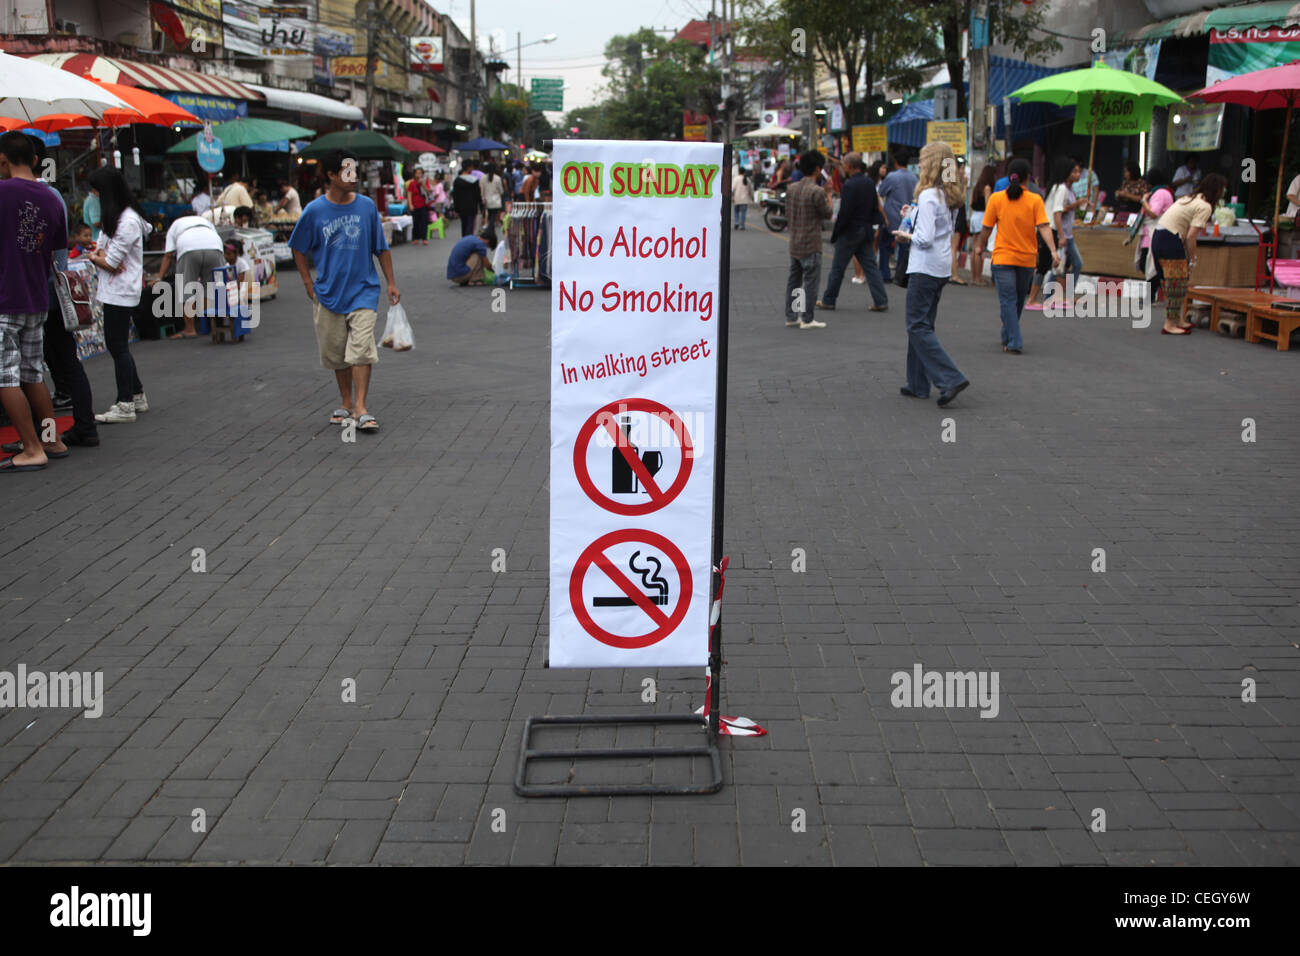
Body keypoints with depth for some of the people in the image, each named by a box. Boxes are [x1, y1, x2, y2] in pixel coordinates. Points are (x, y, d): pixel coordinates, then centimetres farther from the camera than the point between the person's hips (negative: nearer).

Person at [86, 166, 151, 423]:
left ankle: (125, 405, 0)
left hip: (120, 293, -10)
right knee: (116, 345, 14)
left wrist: (94, 257, 2)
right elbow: (102, 246, 14)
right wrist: (101, 254, -8)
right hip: (114, 291, 10)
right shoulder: (114, 217, 15)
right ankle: (137, 395, 22)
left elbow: (110, 262, -17)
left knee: (118, 346, -5)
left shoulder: (128, 221, -18)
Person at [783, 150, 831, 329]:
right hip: (811, 245, -7)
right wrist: (828, 193, 4)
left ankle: (791, 316, 18)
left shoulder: (791, 188, 5)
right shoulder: (817, 191, -17)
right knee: (810, 281, -1)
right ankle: (807, 318, 2)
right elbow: (827, 214, -6)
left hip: (794, 242, 7)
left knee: (793, 279, 13)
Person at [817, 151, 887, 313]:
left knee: (838, 266, 5)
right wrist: (871, 225, 16)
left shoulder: (850, 184, -18)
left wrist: (835, 233, -11)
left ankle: (828, 301, 15)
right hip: (866, 231, 7)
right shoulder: (870, 183, 6)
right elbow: (876, 208, 10)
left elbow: (845, 212, -19)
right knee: (870, 265, 8)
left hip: (850, 231, -7)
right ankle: (881, 301, 2)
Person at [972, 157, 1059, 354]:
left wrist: (980, 247, 16)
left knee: (1007, 301, -1)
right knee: (1018, 300, 18)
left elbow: (986, 228, 0)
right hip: (1027, 258, 2)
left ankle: (1014, 343, -11)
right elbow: (1044, 227, -12)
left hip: (1003, 257, -2)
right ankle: (1008, 337, 33)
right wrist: (1053, 251, -15)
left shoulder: (996, 199, -4)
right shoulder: (1035, 200, -3)